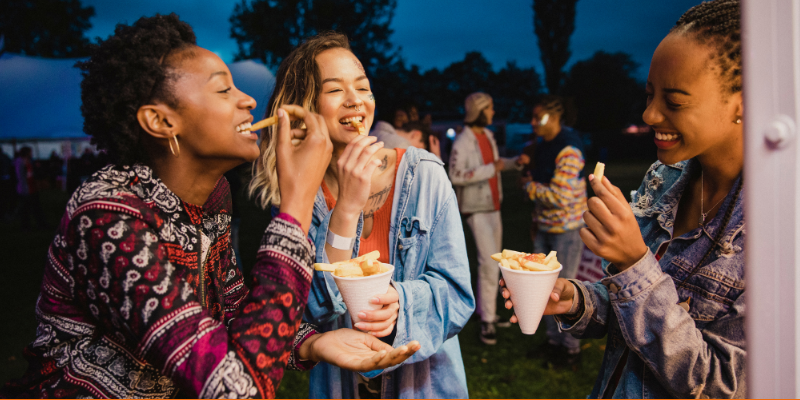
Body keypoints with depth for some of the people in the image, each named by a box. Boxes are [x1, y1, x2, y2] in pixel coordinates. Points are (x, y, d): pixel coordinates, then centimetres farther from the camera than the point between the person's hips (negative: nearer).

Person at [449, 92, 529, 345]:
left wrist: (516, 162, 5)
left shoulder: (488, 135, 9)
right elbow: (456, 175, -26)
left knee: (492, 261, 14)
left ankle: (486, 311, 27)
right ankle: (487, 323, -4)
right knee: (489, 263, -12)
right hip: (477, 209, -9)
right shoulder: (463, 142, -17)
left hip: (493, 206, 9)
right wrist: (491, 169, -26)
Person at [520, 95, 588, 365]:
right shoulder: (543, 145, 8)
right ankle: (554, 340, 29)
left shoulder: (568, 150, -20)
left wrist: (530, 186, -12)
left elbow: (561, 196, -26)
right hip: (545, 228, 9)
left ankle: (571, 348, 16)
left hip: (567, 230, -9)